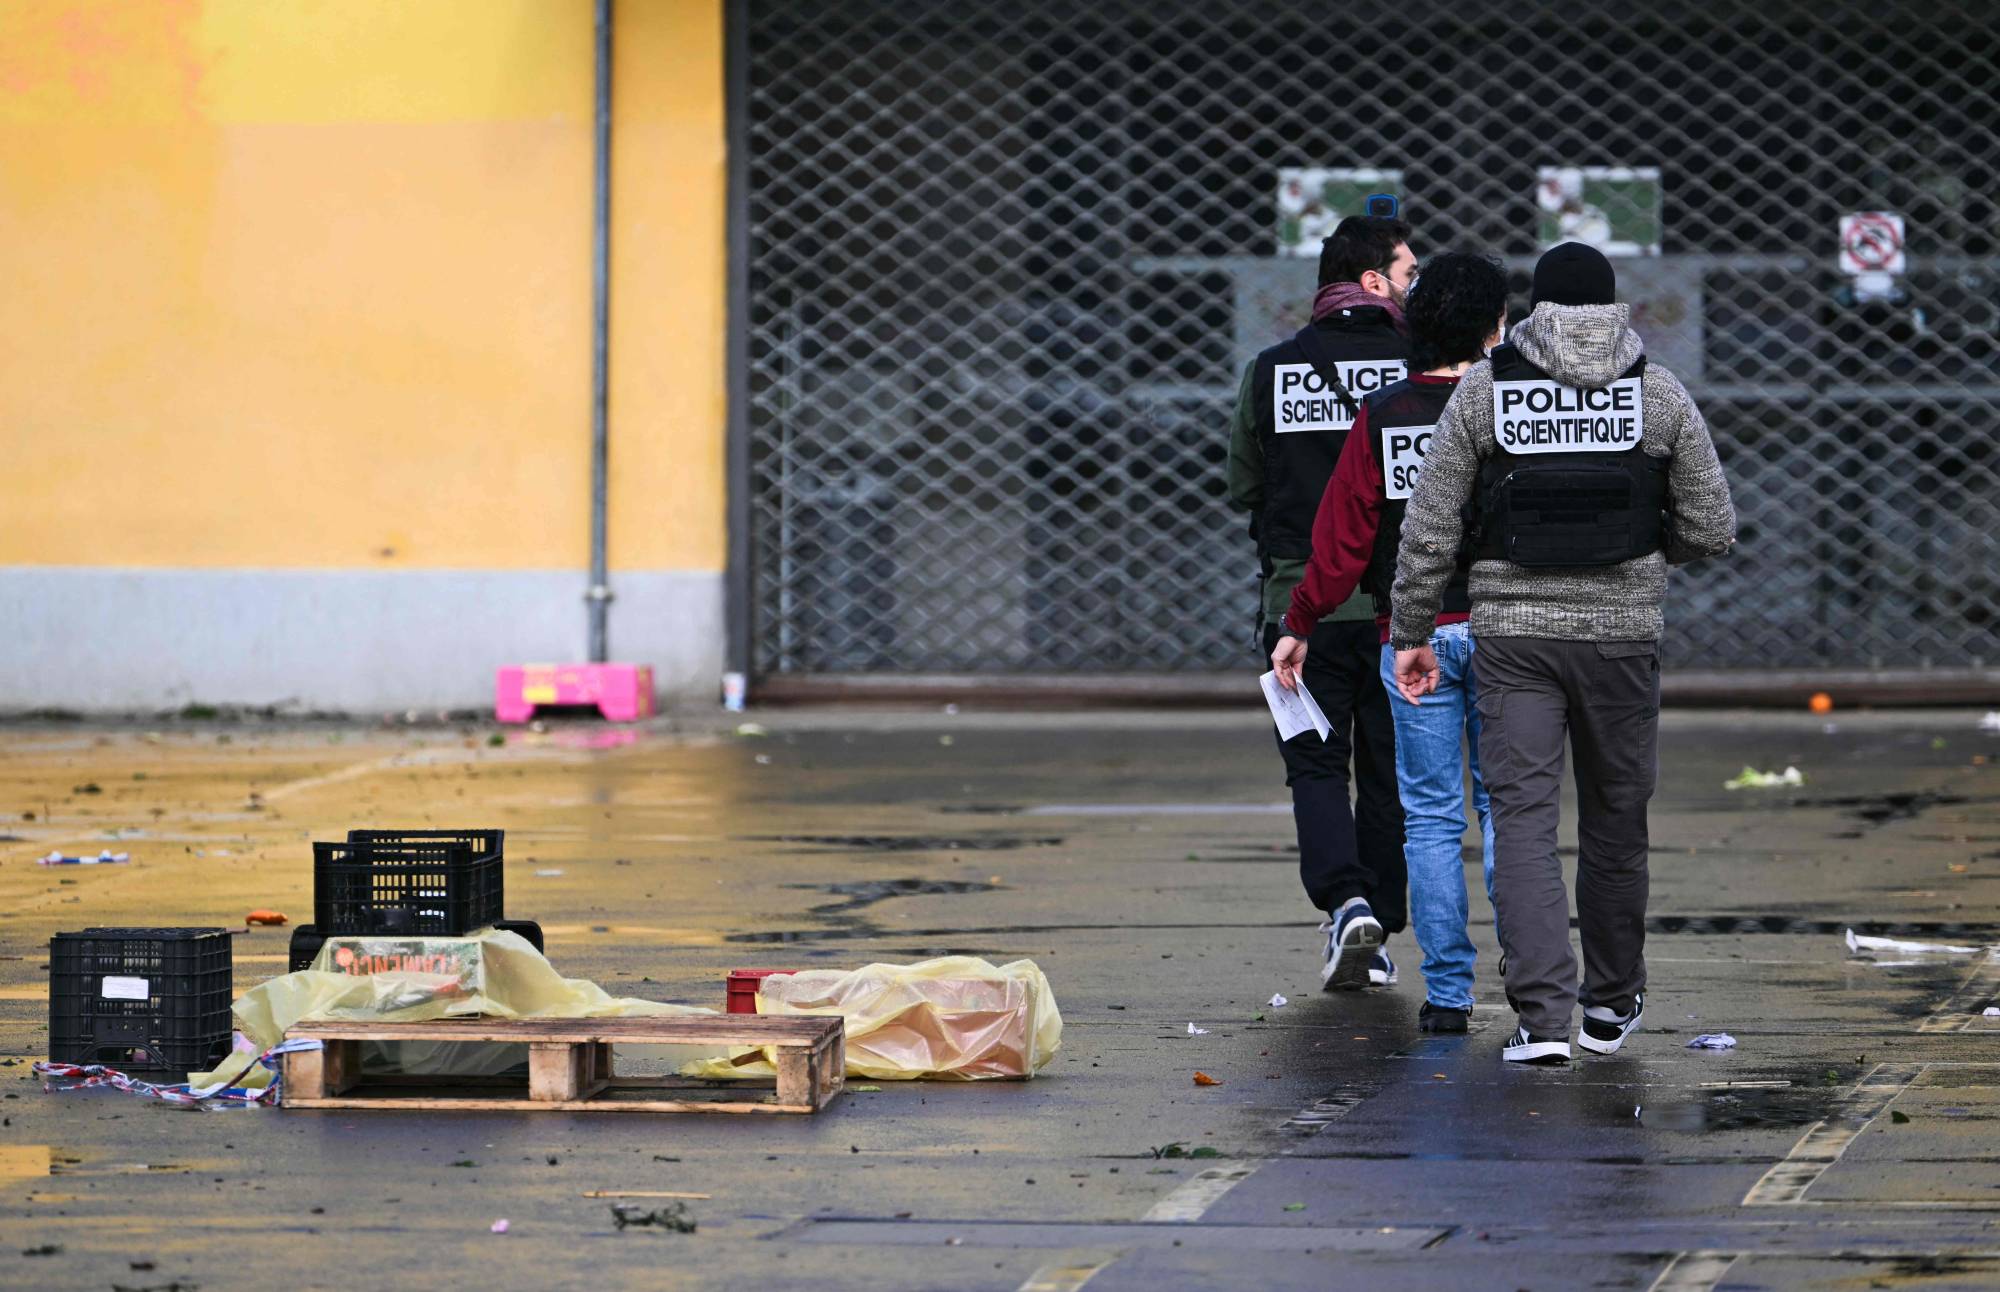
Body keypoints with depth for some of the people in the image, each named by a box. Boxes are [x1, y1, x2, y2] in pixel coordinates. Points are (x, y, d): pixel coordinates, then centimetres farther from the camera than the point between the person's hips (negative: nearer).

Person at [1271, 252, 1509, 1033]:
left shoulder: (1380, 418, -2)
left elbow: (1341, 536, -2)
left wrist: (1299, 626, 7)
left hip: (1411, 639, 0)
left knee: (1430, 816, 4)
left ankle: (1448, 992, 1)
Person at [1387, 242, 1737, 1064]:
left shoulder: (1483, 391, 0)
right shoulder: (1659, 394, 1)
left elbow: (1428, 527, 0)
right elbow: (1712, 530, 3)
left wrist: (1411, 634, 9)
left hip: (1512, 630, -1)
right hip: (1622, 630, 1)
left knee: (1522, 818, -3)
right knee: (1615, 816, 16)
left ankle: (1543, 1016, -16)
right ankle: (1612, 1003, 27)